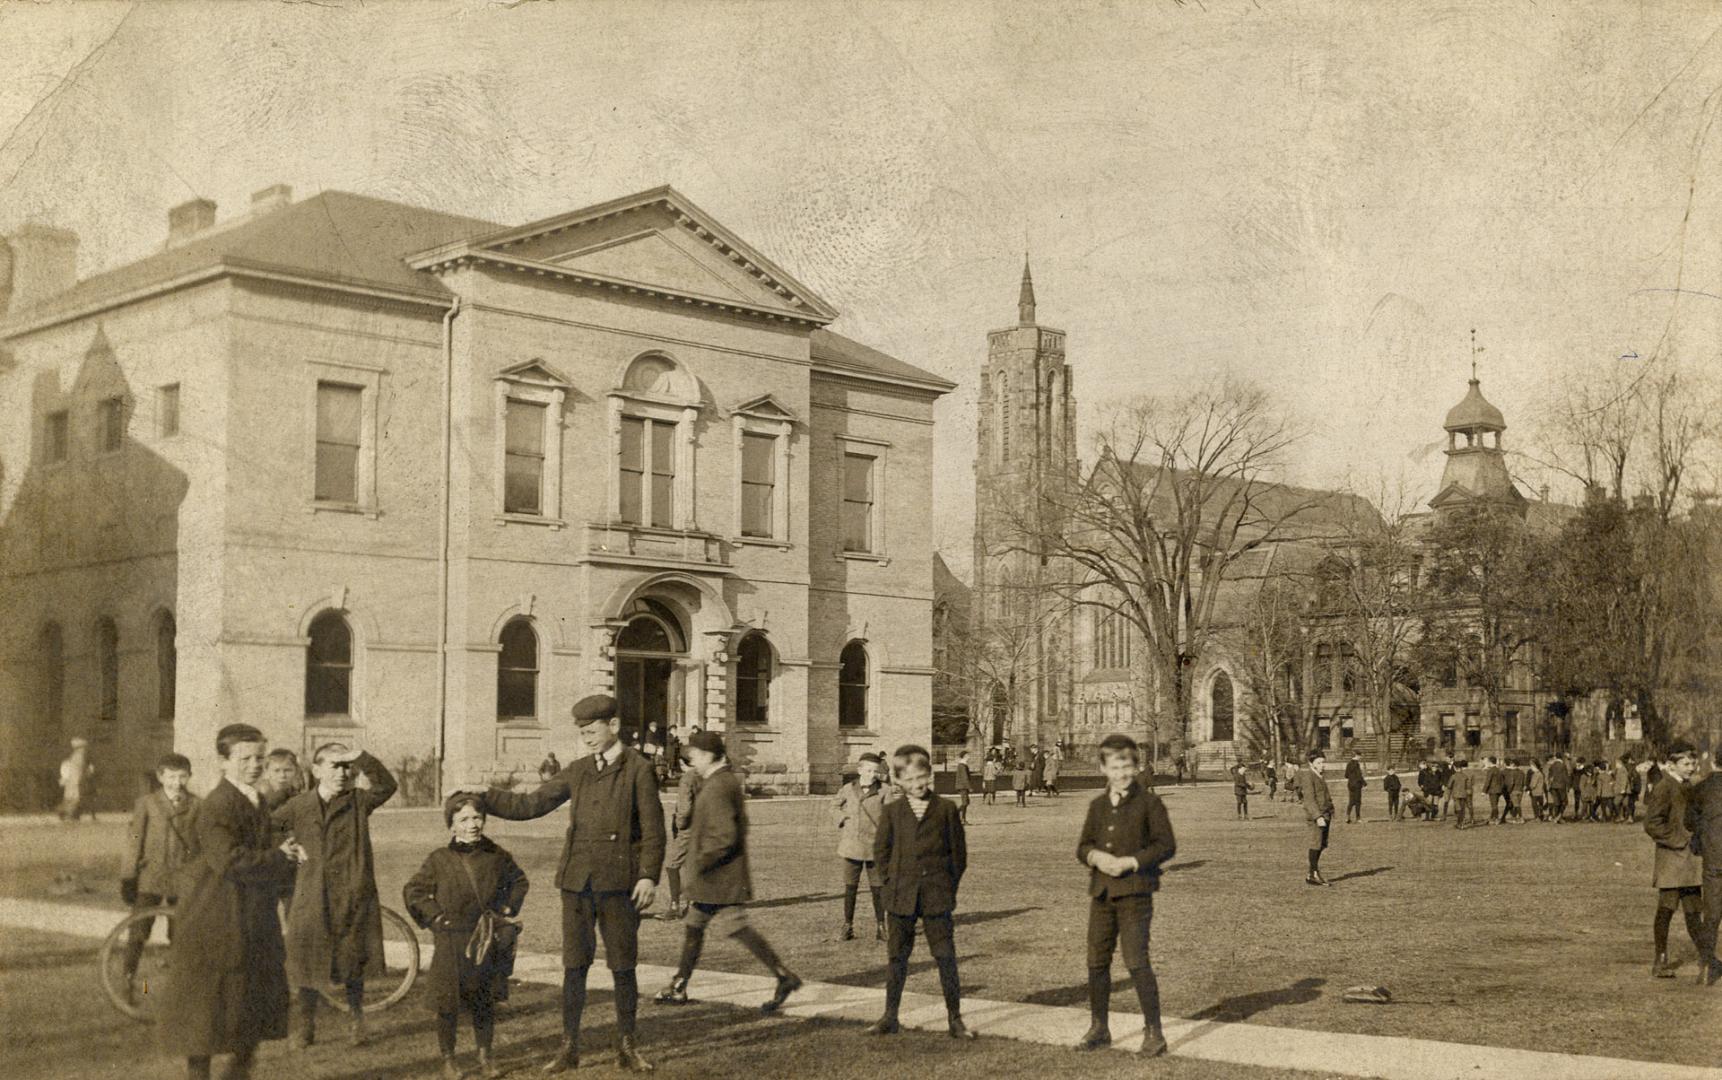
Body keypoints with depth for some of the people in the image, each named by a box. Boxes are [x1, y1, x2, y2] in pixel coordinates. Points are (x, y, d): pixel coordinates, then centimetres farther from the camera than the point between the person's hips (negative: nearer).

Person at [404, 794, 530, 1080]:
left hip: (488, 943, 2)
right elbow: (413, 893, 0)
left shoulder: (497, 856, 1)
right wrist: (437, 918, -6)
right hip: (451, 944, -2)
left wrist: (507, 910, 7)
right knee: (448, 1003, 0)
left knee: (485, 1003, 9)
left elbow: (518, 881, 18)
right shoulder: (439, 860, -7)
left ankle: (485, 1057, 23)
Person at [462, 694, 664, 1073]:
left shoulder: (638, 770, -1)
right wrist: (486, 796, 4)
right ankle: (569, 1047, 13)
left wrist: (648, 875, -14)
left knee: (623, 968, 3)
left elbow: (653, 829, -5)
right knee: (574, 966, 5)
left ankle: (626, 1047, 15)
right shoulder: (577, 772, 12)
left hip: (618, 884, -4)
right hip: (578, 882, 4)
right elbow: (530, 805, 12)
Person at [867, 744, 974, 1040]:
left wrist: (947, 886, 2)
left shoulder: (946, 809, 1)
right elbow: (881, 851, 9)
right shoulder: (892, 811, 4)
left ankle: (955, 1018, 8)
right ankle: (890, 1016, 18)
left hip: (937, 896, -1)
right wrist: (896, 879, 3)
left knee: (945, 956, -1)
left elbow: (958, 852, 5)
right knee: (896, 956, 8)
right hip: (900, 897, 2)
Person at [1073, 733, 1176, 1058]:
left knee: (1136, 961, -10)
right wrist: (1095, 856, -9)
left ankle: (1153, 1032, 1)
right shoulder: (1098, 805, 12)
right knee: (1097, 960, 10)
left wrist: (1130, 862, -16)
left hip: (1135, 891, -5)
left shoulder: (1148, 803, -3)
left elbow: (1166, 846, -6)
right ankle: (1099, 1028, 25)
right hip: (1101, 892, 6)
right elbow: (1083, 846, 14)